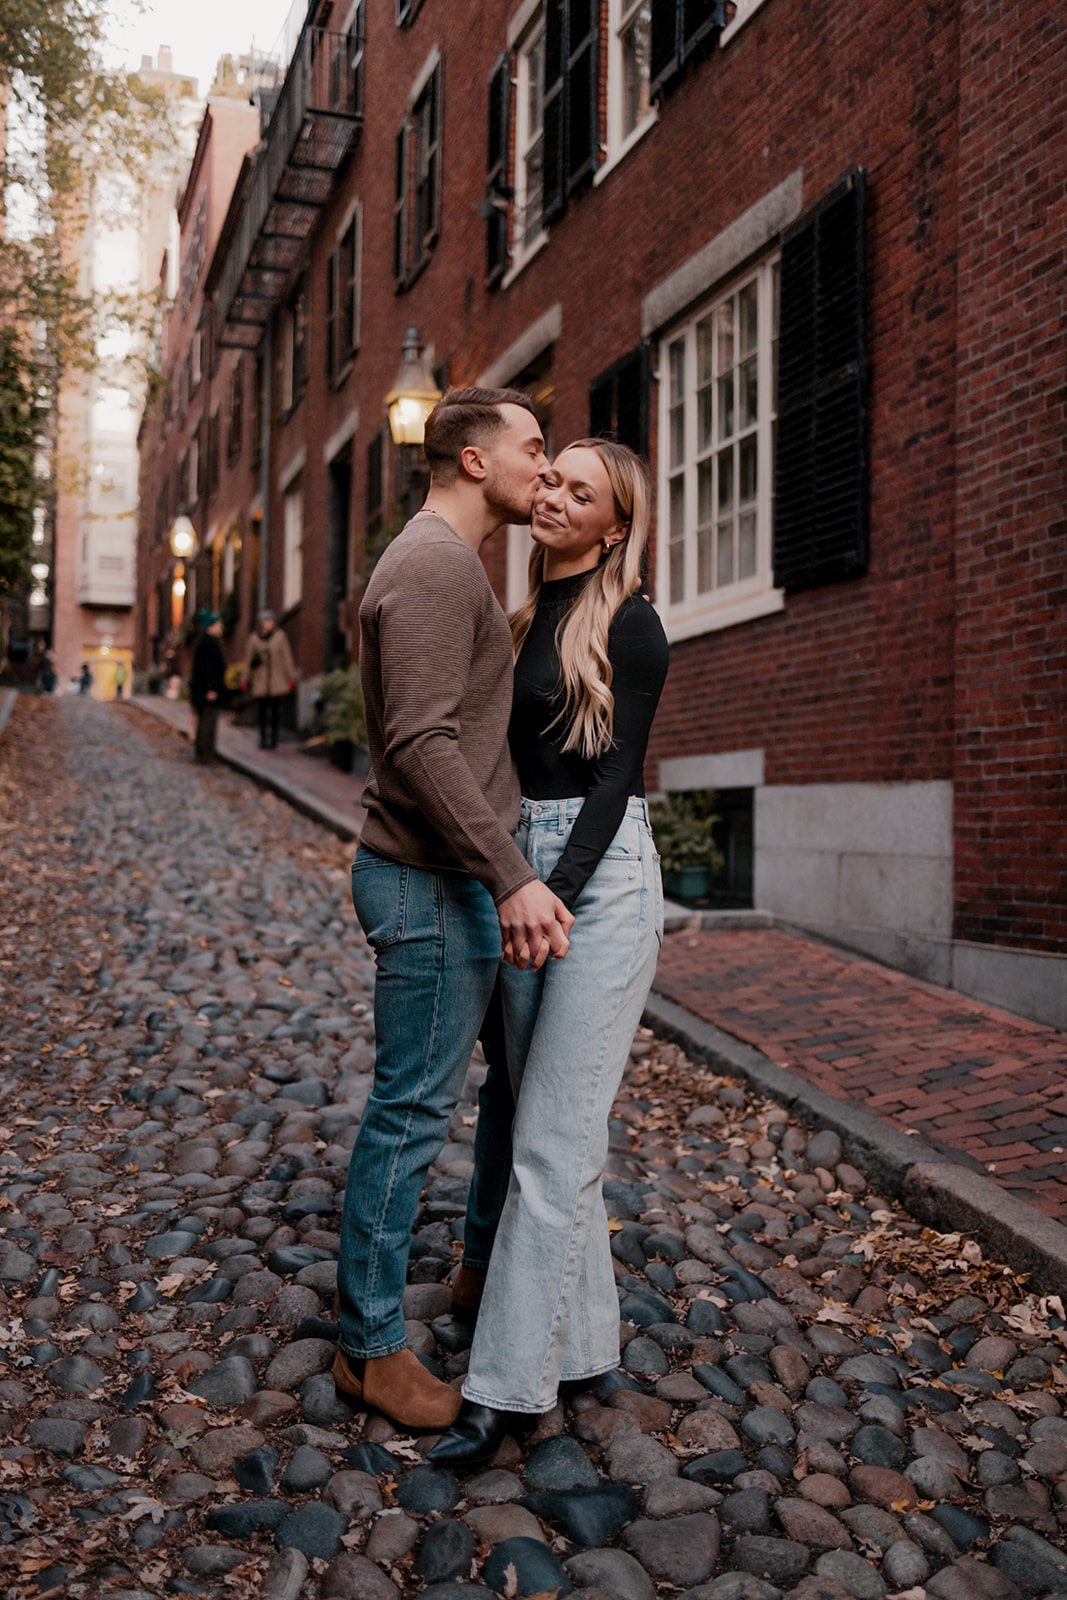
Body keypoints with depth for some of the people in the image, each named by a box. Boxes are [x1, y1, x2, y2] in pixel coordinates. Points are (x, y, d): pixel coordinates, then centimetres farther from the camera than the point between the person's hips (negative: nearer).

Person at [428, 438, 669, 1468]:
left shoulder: (628, 626, -4)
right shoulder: (523, 623, 16)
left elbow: (615, 772, -11)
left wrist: (557, 895, -18)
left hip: (600, 873, -7)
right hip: (522, 871, 7)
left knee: (553, 1137, -5)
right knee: (552, 1125, 11)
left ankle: (510, 1384, 3)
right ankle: (582, 1340, 24)